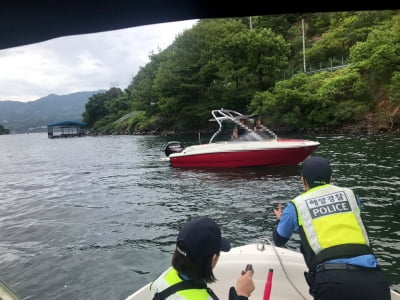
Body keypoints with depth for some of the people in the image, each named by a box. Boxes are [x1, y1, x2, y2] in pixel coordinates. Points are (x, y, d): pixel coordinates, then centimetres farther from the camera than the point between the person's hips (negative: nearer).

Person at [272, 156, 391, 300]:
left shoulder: (296, 204, 10)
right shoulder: (350, 194, 16)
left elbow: (279, 240, 26)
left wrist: (279, 220, 47)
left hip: (331, 278, -1)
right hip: (370, 274, 2)